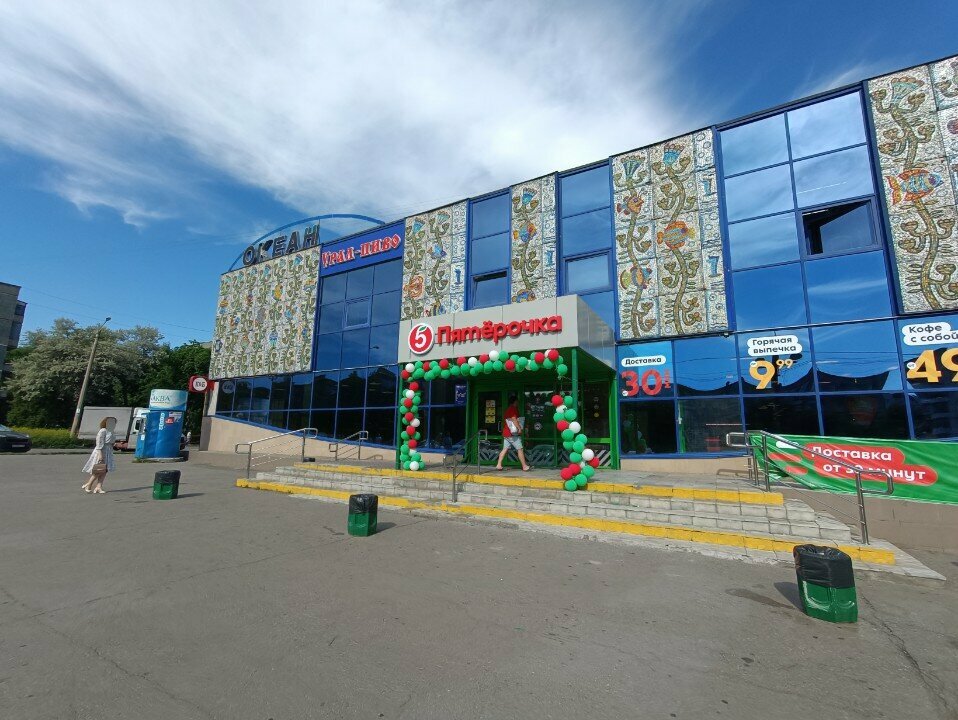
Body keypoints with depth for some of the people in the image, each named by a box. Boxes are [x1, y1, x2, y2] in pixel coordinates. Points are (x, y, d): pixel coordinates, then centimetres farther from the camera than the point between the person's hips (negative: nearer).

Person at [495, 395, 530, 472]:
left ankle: (499, 465, 4)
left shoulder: (507, 410, 19)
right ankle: (524, 466, 1)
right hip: (513, 433, -9)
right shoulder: (513, 409, -10)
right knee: (520, 449, -3)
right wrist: (519, 428, -18)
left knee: (505, 449, 8)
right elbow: (514, 419, -20)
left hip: (506, 433, 9)